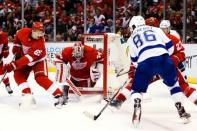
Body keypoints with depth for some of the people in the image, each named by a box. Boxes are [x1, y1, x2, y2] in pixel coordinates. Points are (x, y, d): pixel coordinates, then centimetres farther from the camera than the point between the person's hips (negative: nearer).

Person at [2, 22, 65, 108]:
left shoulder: (40, 43, -35)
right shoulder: (23, 32, -21)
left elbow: (29, 58, -41)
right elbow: (17, 37, 7)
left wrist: (13, 65, -45)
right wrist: (16, 49, -4)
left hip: (38, 60, -6)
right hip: (24, 58, 6)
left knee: (41, 78, -23)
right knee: (18, 75, -10)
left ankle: (59, 96, -22)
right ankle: (28, 96, -7)